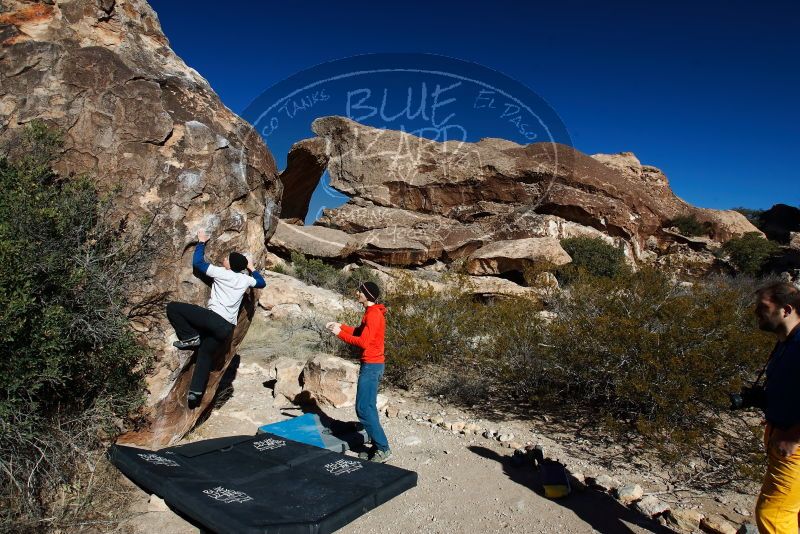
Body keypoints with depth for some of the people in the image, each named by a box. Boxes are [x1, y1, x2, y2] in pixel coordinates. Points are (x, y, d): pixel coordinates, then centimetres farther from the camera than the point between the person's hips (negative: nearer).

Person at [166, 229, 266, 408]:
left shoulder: (221, 272, -1)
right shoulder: (245, 279, 12)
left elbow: (197, 262, 9)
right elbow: (262, 283, 32)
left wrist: (201, 242, 20)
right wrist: (252, 268, 43)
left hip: (214, 318, -6)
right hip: (227, 327, 7)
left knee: (172, 307, -2)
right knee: (205, 353, 17)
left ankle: (190, 337, -5)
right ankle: (196, 391, 5)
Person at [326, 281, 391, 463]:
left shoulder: (373, 314, -19)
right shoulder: (372, 312, 12)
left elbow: (363, 342, -24)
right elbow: (360, 332, 21)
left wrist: (339, 333, -17)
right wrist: (341, 326, 11)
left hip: (371, 365, -10)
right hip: (372, 364, 10)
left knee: (364, 409, -6)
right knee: (369, 407, 14)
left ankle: (383, 449, -1)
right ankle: (378, 447, 20)